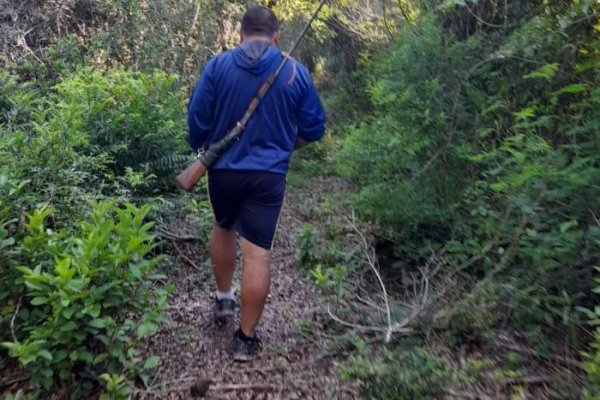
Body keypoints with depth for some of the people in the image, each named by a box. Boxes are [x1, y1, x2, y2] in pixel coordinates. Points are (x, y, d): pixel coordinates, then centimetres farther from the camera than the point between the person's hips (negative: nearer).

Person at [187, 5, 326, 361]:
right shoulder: (297, 73, -2)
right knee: (258, 254, 2)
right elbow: (314, 129, 3)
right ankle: (247, 338, 12)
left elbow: (197, 118, -1)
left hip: (223, 169, 2)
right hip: (268, 174, -2)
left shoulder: (217, 66, -2)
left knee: (224, 228, 28)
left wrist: (203, 150, 18)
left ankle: (224, 298, 40)